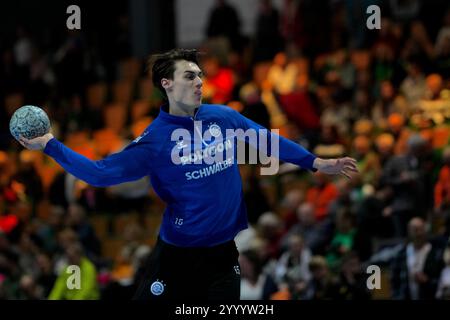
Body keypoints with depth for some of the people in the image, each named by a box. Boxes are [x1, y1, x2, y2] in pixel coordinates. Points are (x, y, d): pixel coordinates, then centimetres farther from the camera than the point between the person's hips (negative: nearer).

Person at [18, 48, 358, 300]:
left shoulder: (226, 117, 2)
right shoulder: (155, 138, -7)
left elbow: (269, 140, 15)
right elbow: (101, 172, -8)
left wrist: (317, 163, 17)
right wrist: (50, 145, -14)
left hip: (223, 252, 3)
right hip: (177, 254, -3)